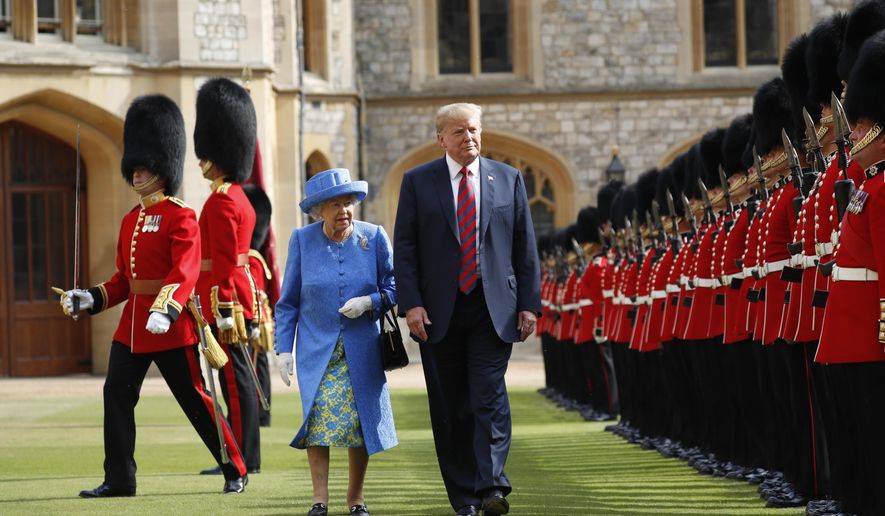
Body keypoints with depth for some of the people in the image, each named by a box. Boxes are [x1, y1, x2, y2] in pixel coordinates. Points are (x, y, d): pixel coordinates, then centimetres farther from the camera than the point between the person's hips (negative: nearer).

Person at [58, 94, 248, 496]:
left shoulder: (181, 216, -9)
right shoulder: (131, 219, 15)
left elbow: (185, 272, -21)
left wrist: (165, 310, -35)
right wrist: (89, 299, 4)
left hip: (171, 326, -7)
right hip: (131, 324, 8)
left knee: (195, 399, 0)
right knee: (116, 395, -1)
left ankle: (236, 472, 12)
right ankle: (118, 480, 3)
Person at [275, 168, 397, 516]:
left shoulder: (374, 237, -2)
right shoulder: (302, 240, -2)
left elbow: (395, 288, 3)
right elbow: (288, 302, 3)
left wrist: (370, 302, -17)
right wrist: (283, 349, -2)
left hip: (362, 352, 1)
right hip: (317, 349, -1)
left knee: (361, 420, 2)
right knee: (319, 416, -13)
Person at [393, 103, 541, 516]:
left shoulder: (508, 180, 8)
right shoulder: (418, 182, 5)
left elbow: (525, 246, 8)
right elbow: (404, 248, 2)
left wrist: (528, 303, 2)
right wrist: (411, 304, -8)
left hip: (494, 309, 0)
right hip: (438, 312, 1)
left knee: (489, 395, -13)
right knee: (449, 406, 4)